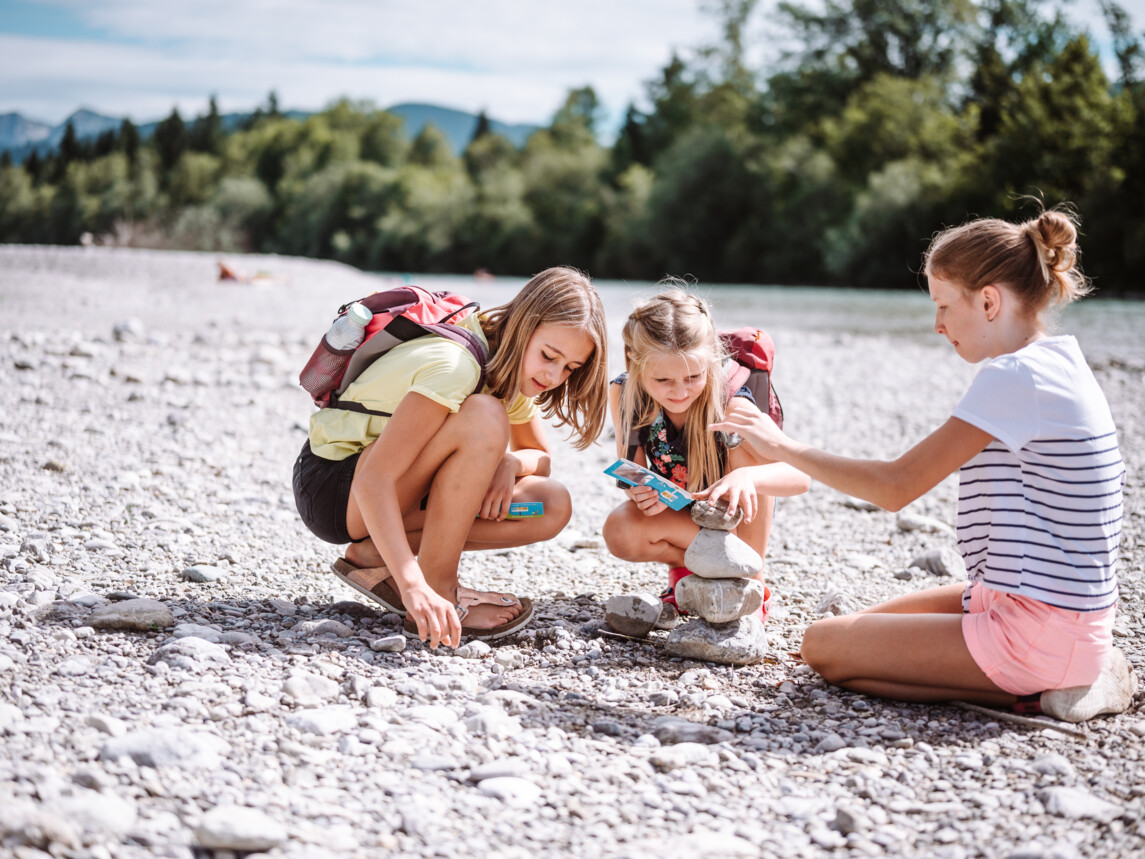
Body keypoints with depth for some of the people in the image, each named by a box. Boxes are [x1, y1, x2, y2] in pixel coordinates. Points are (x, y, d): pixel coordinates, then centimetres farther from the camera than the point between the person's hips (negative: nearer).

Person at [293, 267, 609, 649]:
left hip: (400, 492, 9)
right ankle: (438, 593, -21)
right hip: (331, 486, -9)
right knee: (483, 417, -31)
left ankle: (373, 554, -3)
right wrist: (412, 585, -44)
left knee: (552, 507, -7)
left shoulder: (512, 372, 0)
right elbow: (373, 482, -34)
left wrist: (510, 464, -13)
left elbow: (540, 457, 13)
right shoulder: (454, 367, -27)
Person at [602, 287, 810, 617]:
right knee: (620, 533, -30)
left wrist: (746, 477, -59)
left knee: (742, 447, -31)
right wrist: (641, 491, -39)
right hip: (677, 514, 1)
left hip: (734, 517, -1)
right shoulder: (623, 394, -20)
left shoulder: (730, 405, -30)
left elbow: (799, 476, -36)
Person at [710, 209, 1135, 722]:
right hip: (1068, 616, 10)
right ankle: (1069, 675, 12)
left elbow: (895, 487, -19)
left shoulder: (1013, 376, -20)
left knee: (824, 647, -7)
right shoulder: (1058, 365, 10)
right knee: (867, 623, 24)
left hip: (1039, 633, -10)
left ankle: (1033, 696, -8)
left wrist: (784, 448, -10)